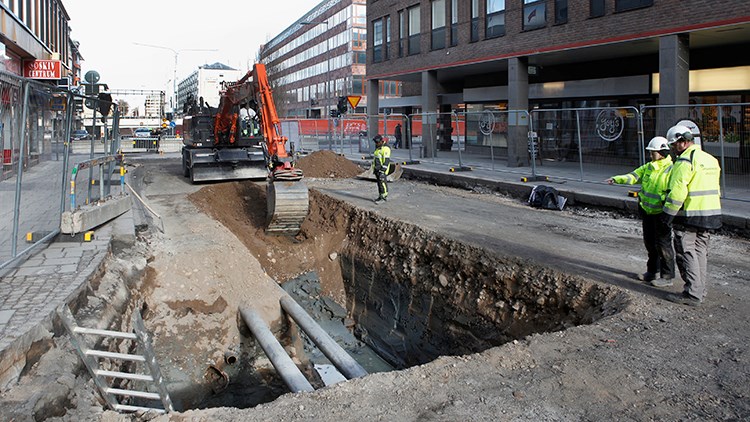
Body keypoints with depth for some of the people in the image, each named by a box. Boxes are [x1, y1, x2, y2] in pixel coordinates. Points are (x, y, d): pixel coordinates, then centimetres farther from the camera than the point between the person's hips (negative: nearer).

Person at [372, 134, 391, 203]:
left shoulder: (385, 149, -15)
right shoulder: (378, 148, 16)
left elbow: (387, 161, -20)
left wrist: (383, 170, -24)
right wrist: (374, 169, 21)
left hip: (382, 170, -9)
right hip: (377, 169, 9)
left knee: (383, 183, -8)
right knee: (379, 183, 12)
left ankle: (383, 198, -4)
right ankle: (380, 196, 18)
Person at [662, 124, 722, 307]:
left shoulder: (685, 161, -15)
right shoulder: (710, 159, 15)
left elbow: (677, 191, -20)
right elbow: (714, 189, 18)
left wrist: (668, 214, -13)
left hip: (689, 215, -9)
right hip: (710, 214, 9)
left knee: (686, 253, -3)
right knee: (700, 252, 14)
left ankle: (692, 294, -2)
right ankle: (700, 291, 20)